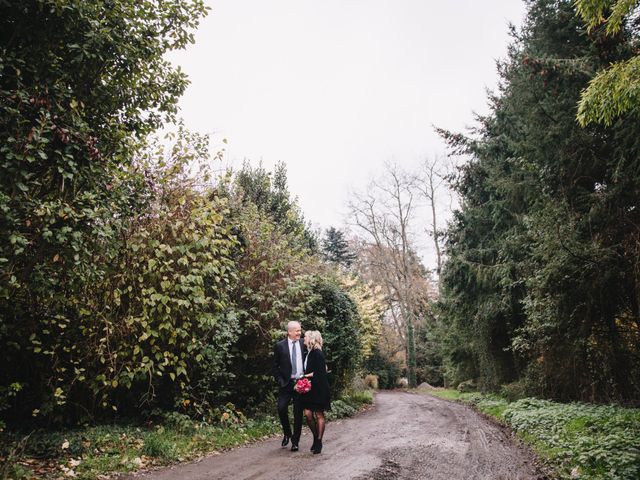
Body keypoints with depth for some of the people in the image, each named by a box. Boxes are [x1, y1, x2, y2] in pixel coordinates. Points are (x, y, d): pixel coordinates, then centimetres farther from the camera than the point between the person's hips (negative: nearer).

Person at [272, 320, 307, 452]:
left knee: (298, 413, 5)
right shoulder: (280, 346, -1)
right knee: (281, 408, -11)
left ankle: (295, 441, 18)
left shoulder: (304, 344, 2)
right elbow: (275, 366, 3)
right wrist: (280, 381, -5)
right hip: (286, 383, -1)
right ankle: (287, 433, 16)